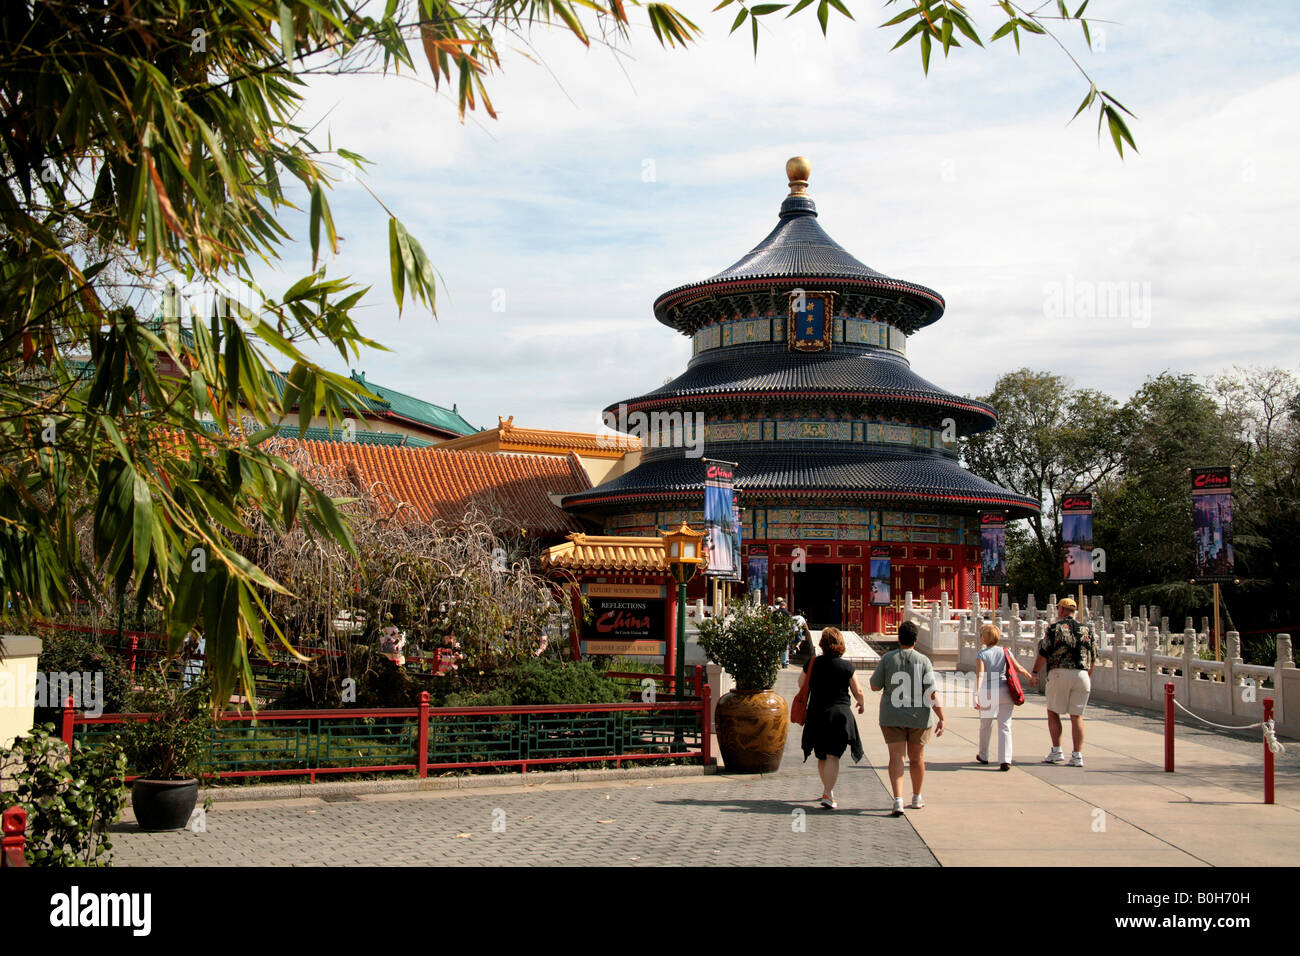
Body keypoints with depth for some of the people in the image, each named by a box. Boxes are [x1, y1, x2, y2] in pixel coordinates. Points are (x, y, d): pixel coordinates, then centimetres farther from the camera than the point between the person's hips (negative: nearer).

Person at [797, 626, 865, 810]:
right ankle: (828, 795, -14)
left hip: (816, 714, 3)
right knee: (833, 756, -4)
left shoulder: (812, 664, -2)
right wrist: (862, 704, 19)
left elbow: (801, 684, 14)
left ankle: (828, 789, 33)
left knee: (822, 756, 17)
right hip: (840, 714, -3)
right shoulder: (847, 667, -7)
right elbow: (858, 692, -2)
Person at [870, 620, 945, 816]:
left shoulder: (887, 659, -4)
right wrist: (941, 718, -8)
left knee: (896, 757, 0)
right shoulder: (923, 661, -6)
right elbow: (931, 693, -11)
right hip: (919, 717, 0)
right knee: (917, 758, 16)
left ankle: (898, 800, -15)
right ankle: (917, 798, 30)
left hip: (892, 717, 0)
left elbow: (874, 686, 0)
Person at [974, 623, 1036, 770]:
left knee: (985, 725, 18)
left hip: (988, 692, -2)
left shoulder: (982, 654, -4)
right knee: (1005, 726, 1)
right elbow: (1019, 668, 8)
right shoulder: (1005, 652, 5)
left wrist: (977, 695, -21)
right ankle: (1005, 760, -11)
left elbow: (980, 675, -15)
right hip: (1005, 691, 2)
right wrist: (1032, 678, 26)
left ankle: (983, 756, 35)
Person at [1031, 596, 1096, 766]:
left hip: (1059, 673, -3)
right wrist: (1088, 677, 24)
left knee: (1053, 712, 9)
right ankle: (1077, 755, 2)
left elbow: (1043, 653, -6)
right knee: (1077, 715, 6)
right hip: (1081, 675, 4)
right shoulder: (1086, 630, 11)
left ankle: (1056, 751, 4)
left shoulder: (1055, 627, -1)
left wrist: (1034, 672, 3)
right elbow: (1092, 658, 13)